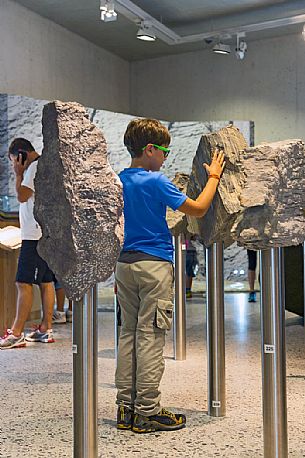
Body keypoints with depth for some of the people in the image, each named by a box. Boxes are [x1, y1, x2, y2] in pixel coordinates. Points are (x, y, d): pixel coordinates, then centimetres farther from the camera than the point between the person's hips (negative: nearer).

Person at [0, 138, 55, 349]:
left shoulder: (35, 167, -10)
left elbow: (22, 196, -14)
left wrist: (19, 174, -5)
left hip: (36, 236, -10)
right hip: (47, 234, 10)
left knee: (24, 283, -9)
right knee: (46, 282, 10)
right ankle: (46, 330, 16)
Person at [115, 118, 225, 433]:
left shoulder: (117, 181, 10)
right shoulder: (156, 182, -11)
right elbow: (198, 209, -8)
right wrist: (213, 177, 5)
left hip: (124, 263, 7)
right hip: (154, 265, -7)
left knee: (128, 333, 10)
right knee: (150, 337, -2)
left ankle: (126, 408, 15)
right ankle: (147, 412, 4)